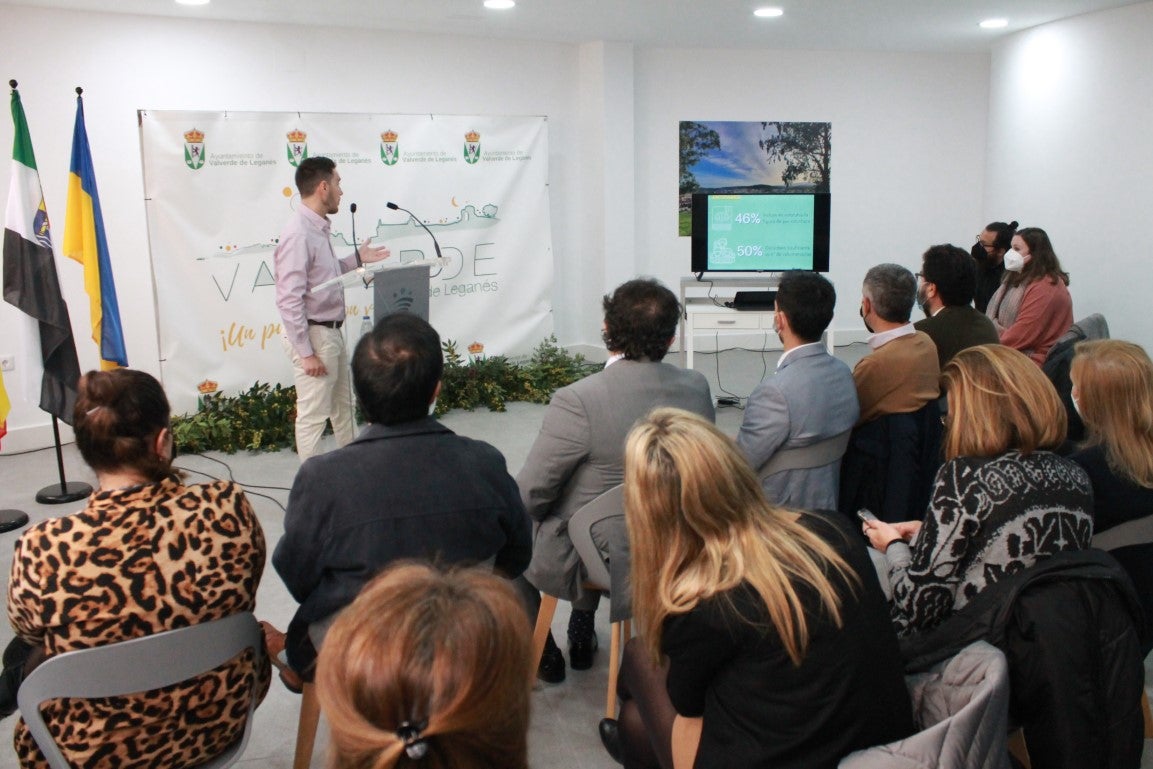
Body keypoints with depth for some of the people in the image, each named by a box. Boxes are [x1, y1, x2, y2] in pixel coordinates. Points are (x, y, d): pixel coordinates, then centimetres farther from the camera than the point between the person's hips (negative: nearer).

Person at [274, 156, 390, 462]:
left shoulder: (320, 227, 6)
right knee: (313, 415, 2)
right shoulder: (299, 234, -22)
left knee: (343, 407, 21)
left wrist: (356, 259, 14)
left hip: (332, 332, 10)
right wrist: (305, 352, -23)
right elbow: (289, 299, -24)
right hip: (314, 335, -10)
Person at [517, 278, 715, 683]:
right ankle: (582, 633, 47)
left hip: (583, 566, -5)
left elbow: (530, 494, -20)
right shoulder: (697, 387, -12)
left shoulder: (577, 401, -30)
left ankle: (541, 654, 34)